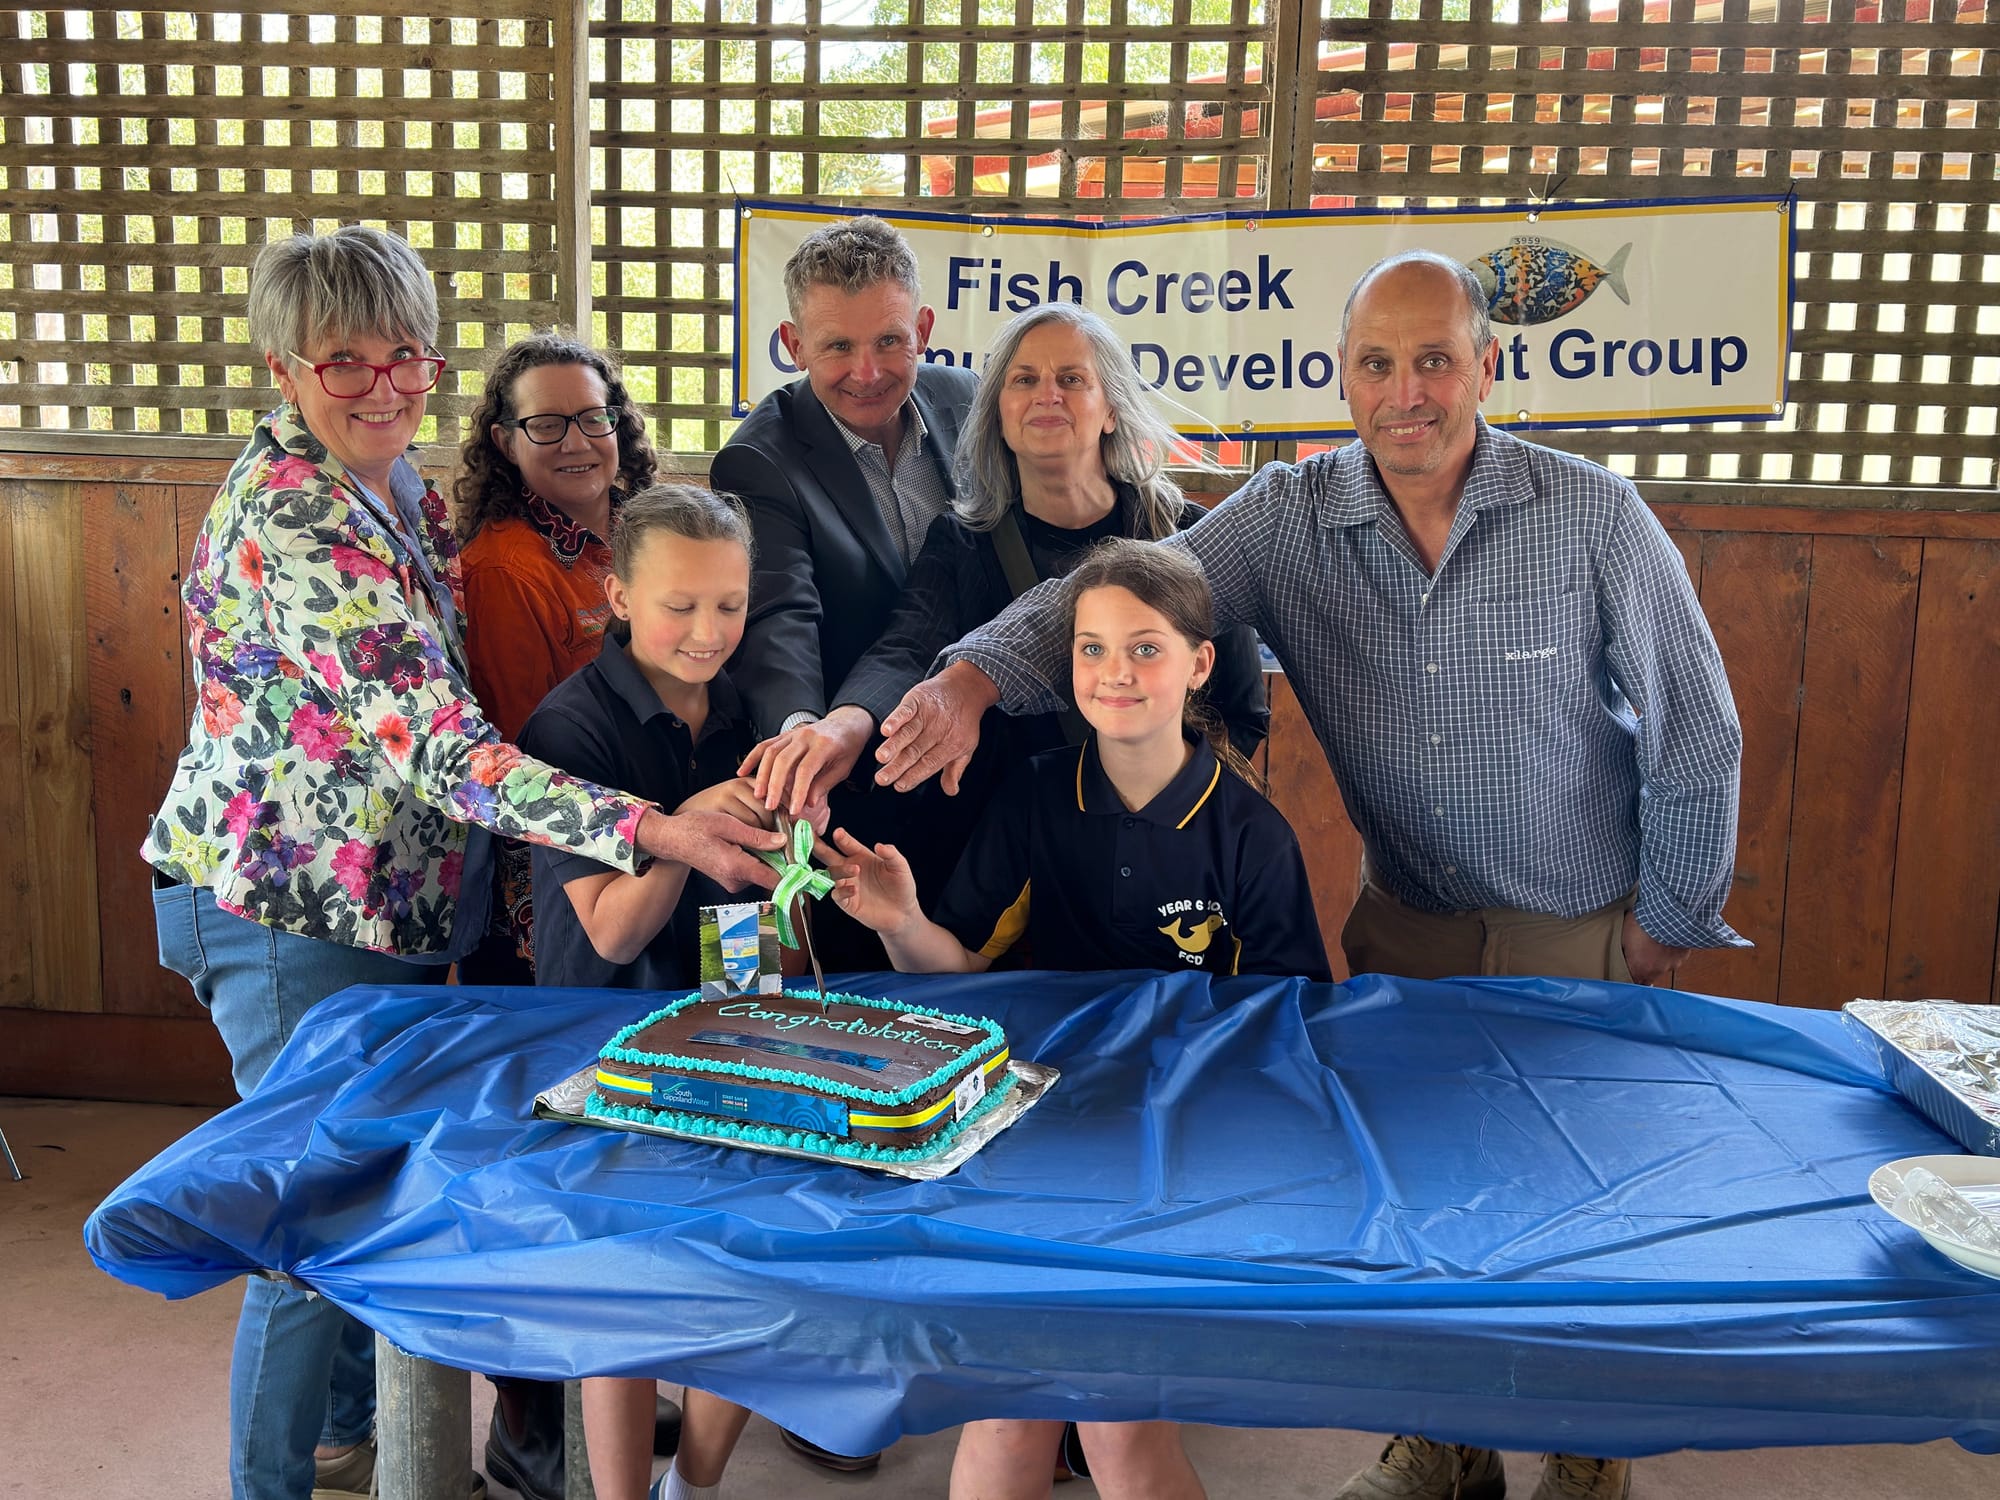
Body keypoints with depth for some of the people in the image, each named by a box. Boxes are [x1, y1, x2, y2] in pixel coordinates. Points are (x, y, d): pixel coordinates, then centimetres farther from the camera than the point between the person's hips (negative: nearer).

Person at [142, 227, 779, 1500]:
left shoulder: (407, 493, 6)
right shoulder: (289, 516, -23)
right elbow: (436, 748, -32)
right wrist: (655, 831, -39)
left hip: (393, 906, 9)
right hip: (287, 914, -9)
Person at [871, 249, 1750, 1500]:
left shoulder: (1594, 516, -15)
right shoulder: (1291, 518, -9)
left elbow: (1697, 739, -8)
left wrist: (1665, 928, -3)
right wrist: (976, 673, -36)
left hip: (1585, 942, -2)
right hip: (1406, 930, 3)